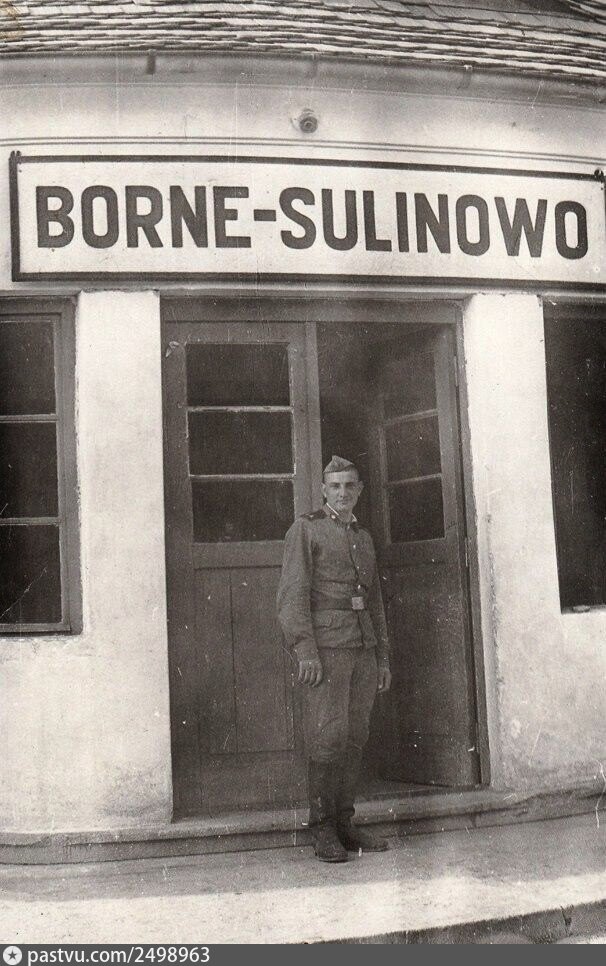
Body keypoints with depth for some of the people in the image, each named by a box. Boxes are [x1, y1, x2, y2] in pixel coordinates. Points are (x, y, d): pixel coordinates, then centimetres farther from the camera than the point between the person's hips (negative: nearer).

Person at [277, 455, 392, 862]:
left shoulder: (364, 537, 20)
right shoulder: (306, 530, 0)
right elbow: (293, 595, -8)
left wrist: (383, 658, 17)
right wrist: (306, 652, -16)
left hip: (363, 648, 6)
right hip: (325, 648, -6)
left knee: (356, 737, 5)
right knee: (328, 737, -9)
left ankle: (345, 823, 12)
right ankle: (323, 832, -1)